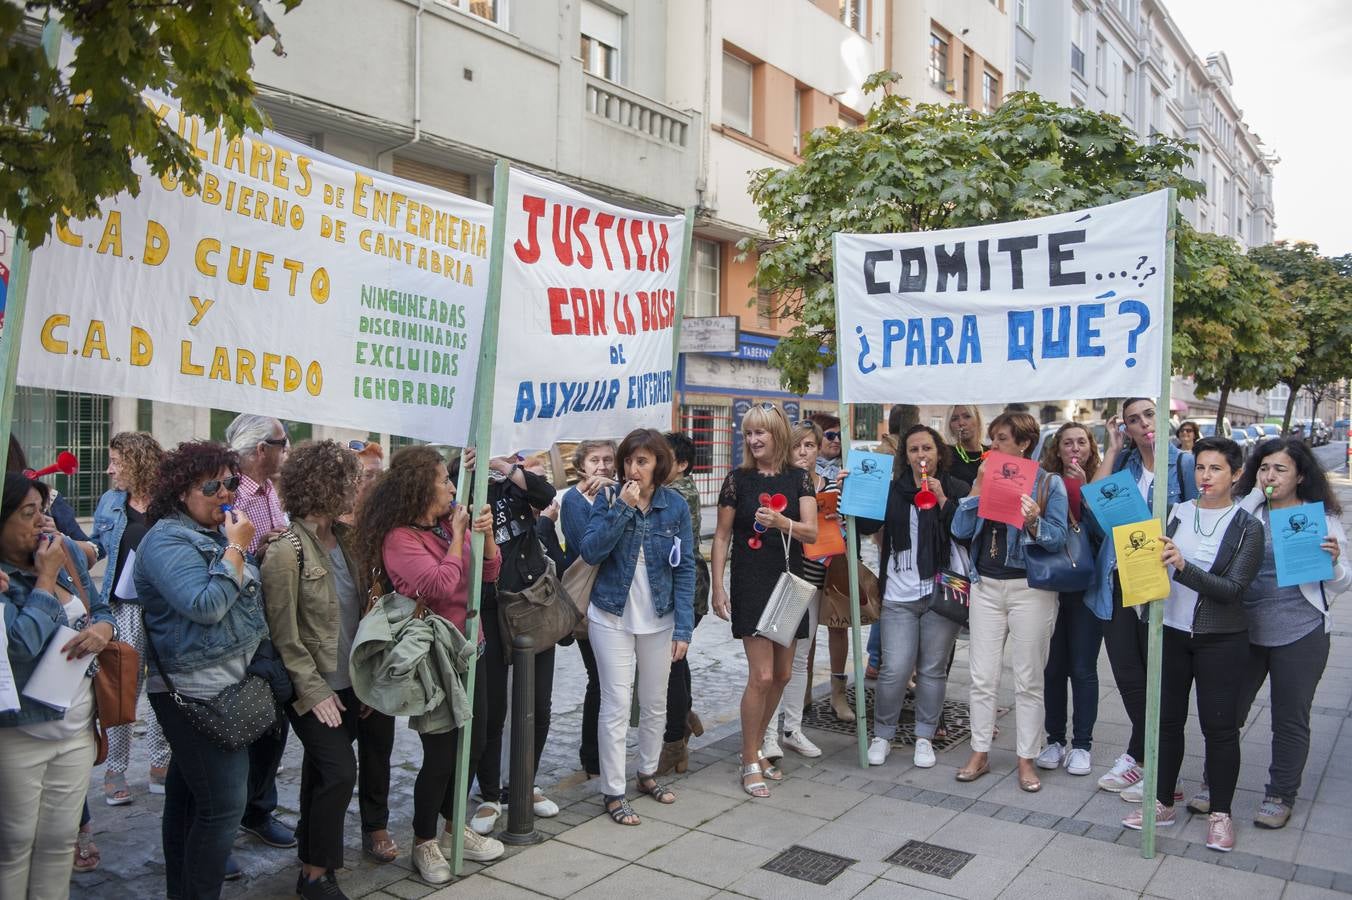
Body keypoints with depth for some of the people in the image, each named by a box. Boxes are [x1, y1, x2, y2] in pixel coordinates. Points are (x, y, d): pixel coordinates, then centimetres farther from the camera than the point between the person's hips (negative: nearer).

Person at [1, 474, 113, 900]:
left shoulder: (67, 551, 2)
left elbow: (99, 609, 13)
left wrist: (103, 629, -9)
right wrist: (46, 577, -19)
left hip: (78, 725, 5)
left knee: (60, 841, 16)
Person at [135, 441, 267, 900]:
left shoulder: (214, 532, 13)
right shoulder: (168, 540, -15)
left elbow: (247, 594, 22)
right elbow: (204, 606, -25)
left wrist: (246, 550, 5)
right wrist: (236, 548, -20)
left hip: (225, 686, 10)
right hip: (197, 691, -10)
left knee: (187, 795, 19)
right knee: (224, 803, -8)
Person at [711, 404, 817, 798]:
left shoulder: (799, 478, 4)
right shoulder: (738, 479, -2)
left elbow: (811, 533, -5)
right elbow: (722, 536, 1)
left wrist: (781, 521, -24)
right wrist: (718, 587, -3)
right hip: (751, 585, -4)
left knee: (782, 676, 10)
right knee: (761, 675, -9)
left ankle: (756, 748, 29)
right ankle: (750, 763, 5)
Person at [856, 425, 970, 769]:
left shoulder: (957, 489, 3)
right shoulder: (893, 489, 7)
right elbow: (866, 525, -1)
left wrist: (942, 501, -15)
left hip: (941, 593, 0)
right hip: (899, 595, 0)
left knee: (933, 669, 8)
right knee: (894, 670, -2)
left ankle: (925, 737, 25)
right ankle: (882, 735, 18)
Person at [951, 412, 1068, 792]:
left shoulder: (1050, 483, -2)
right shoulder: (984, 478, 9)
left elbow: (1058, 539, -7)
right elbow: (960, 530, 0)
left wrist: (1033, 521, -26)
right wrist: (980, 486, -7)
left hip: (1030, 588, -3)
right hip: (986, 585, 4)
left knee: (1029, 680, 4)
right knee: (983, 677, 7)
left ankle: (1027, 759, 16)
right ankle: (980, 753, 17)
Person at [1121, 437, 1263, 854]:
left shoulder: (1247, 527, -6)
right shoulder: (1176, 513, 3)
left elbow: (1233, 589, -14)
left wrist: (1184, 567, -27)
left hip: (1220, 640, -3)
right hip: (1171, 632, 3)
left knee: (1220, 726, 4)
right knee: (1167, 720, 11)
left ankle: (1220, 813, 20)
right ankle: (1163, 803, 25)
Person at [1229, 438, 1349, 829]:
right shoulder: (1247, 510, 6)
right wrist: (1256, 494, -11)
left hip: (1300, 634, -2)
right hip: (1244, 630, 2)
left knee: (1290, 719, 10)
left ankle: (1280, 796, 27)